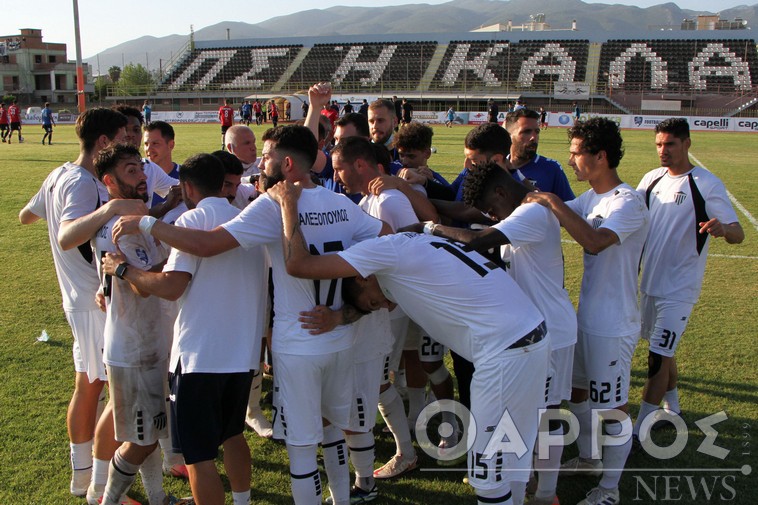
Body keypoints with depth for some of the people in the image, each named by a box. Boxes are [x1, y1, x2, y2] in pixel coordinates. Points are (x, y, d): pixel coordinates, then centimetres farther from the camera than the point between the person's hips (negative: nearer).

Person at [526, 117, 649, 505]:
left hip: (612, 325, -9)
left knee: (612, 407, 3)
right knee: (577, 391, 23)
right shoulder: (592, 197, 8)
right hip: (586, 316, 9)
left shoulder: (628, 203, -21)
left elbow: (594, 241, -36)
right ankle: (588, 458, 43)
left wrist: (553, 203, -30)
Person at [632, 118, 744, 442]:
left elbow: (738, 233, -18)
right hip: (650, 282, 7)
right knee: (662, 351, 19)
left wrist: (723, 229, -41)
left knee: (658, 357, -6)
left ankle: (638, 430, 1)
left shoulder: (707, 185, -14)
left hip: (679, 288, -7)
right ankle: (672, 409, 38)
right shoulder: (652, 179, 5)